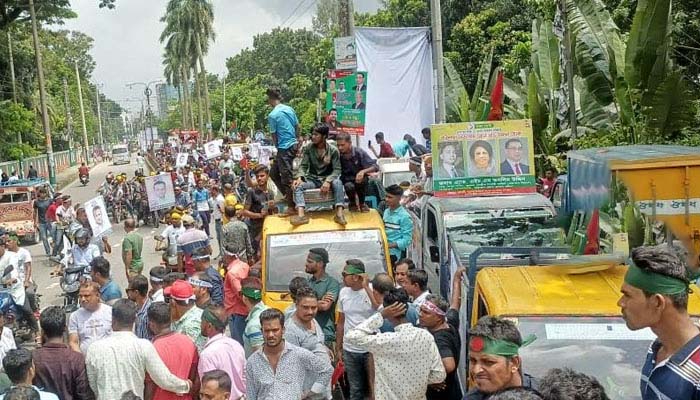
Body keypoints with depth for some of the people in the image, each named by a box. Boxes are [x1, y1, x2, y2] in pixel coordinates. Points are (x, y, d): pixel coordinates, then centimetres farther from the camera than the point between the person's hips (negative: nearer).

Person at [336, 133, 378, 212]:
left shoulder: (359, 152, -17)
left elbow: (375, 167, -20)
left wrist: (363, 171, -38)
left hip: (359, 179, 0)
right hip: (347, 181, 0)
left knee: (361, 180, -34)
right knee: (349, 186, -33)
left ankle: (361, 203, -4)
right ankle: (352, 203, 2)